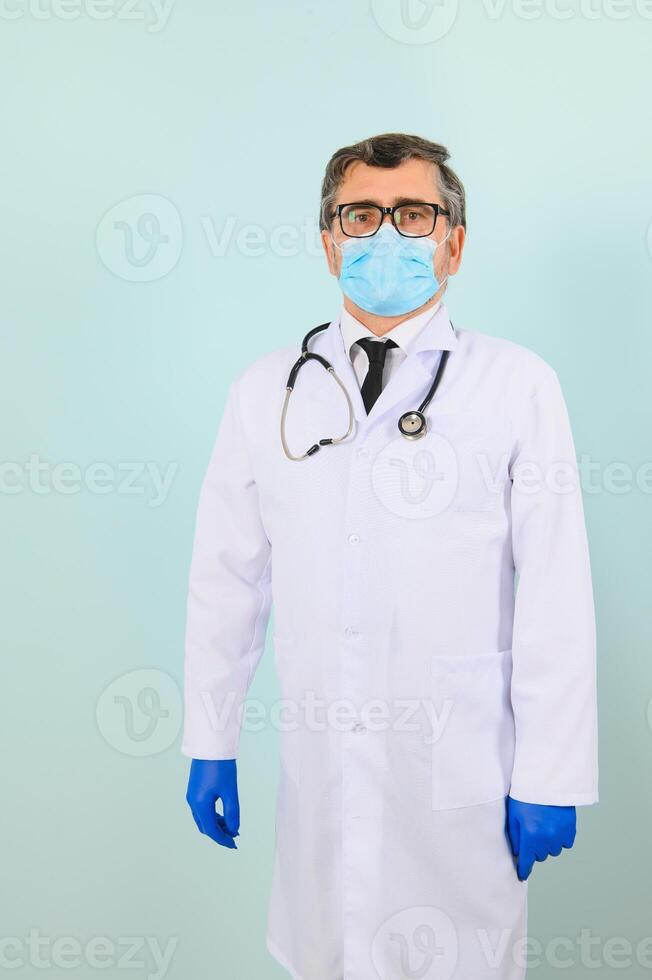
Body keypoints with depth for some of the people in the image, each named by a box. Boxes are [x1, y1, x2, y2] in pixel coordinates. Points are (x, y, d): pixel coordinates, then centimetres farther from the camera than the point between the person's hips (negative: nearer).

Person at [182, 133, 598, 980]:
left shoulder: (516, 386, -6)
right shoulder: (265, 392, 3)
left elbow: (555, 593, -7)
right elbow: (227, 575, 5)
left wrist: (550, 779, -6)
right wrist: (211, 745, 8)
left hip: (463, 775, -2)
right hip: (320, 764, 3)